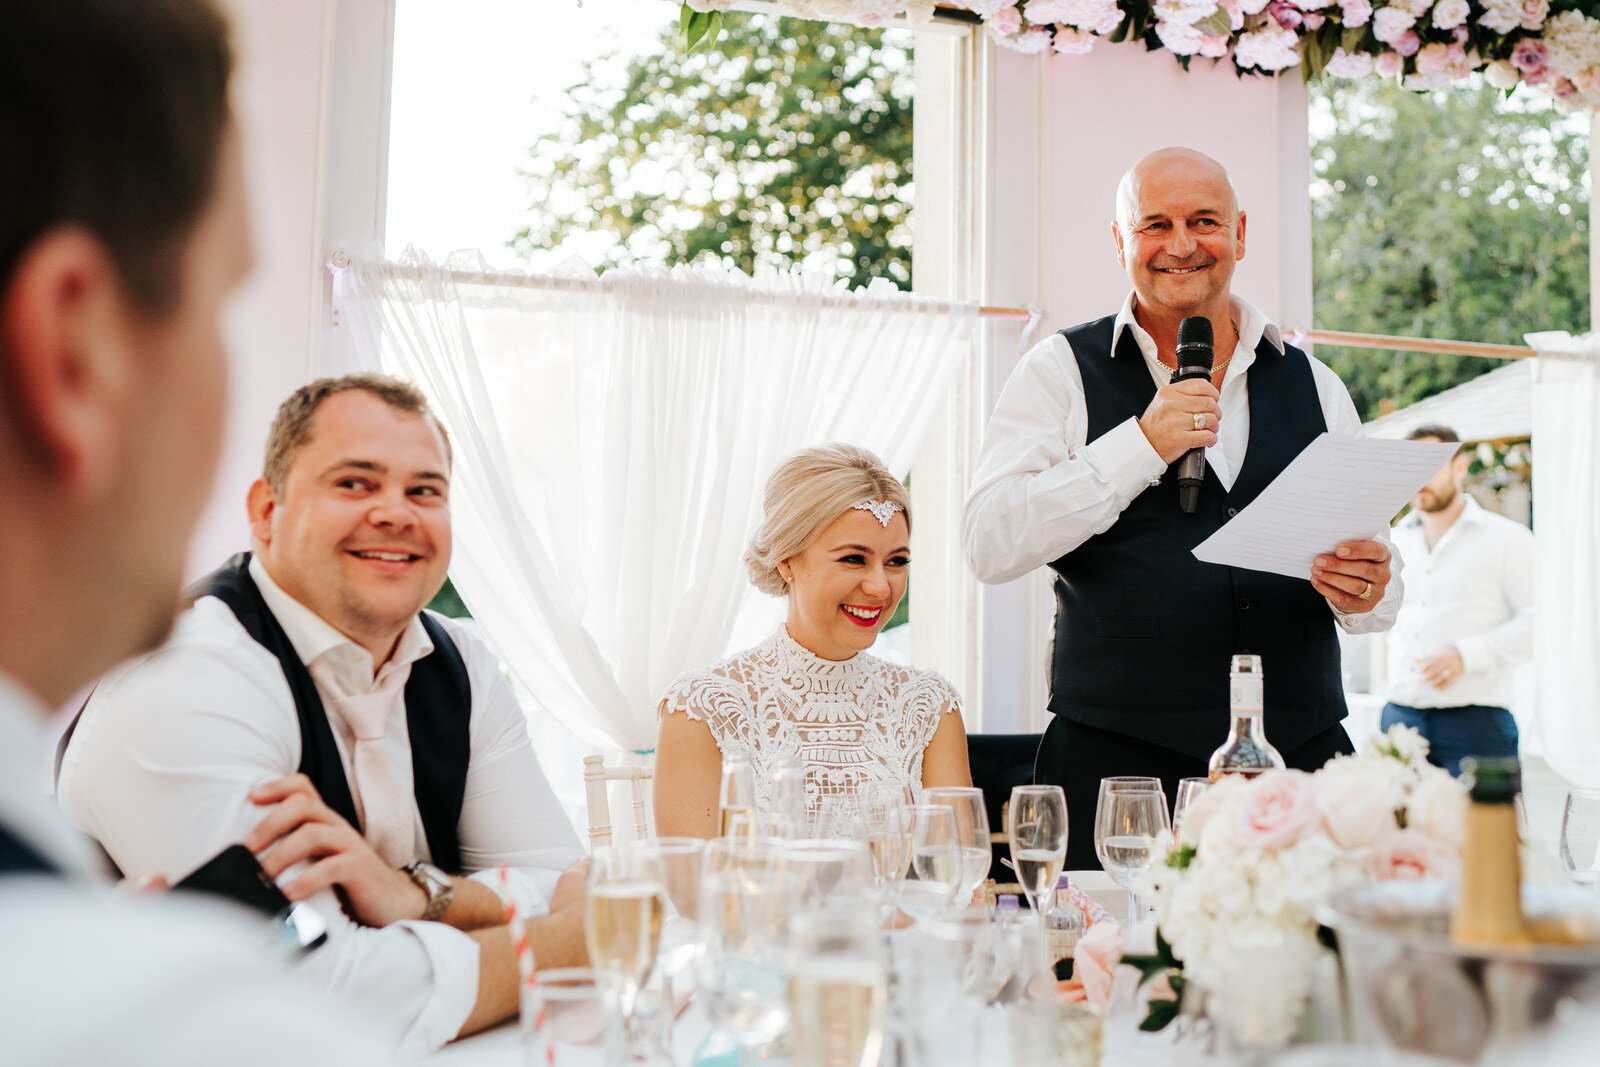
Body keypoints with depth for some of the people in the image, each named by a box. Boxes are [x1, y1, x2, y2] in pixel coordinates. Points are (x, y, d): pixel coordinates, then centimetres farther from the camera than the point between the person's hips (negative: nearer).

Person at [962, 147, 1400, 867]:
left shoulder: (1313, 386, 15)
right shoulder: (1063, 371, 4)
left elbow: (1374, 572, 16)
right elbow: (989, 545, -9)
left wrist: (1364, 594, -8)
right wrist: (1143, 444, -15)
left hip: (1303, 754, 3)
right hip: (1117, 760, -3)